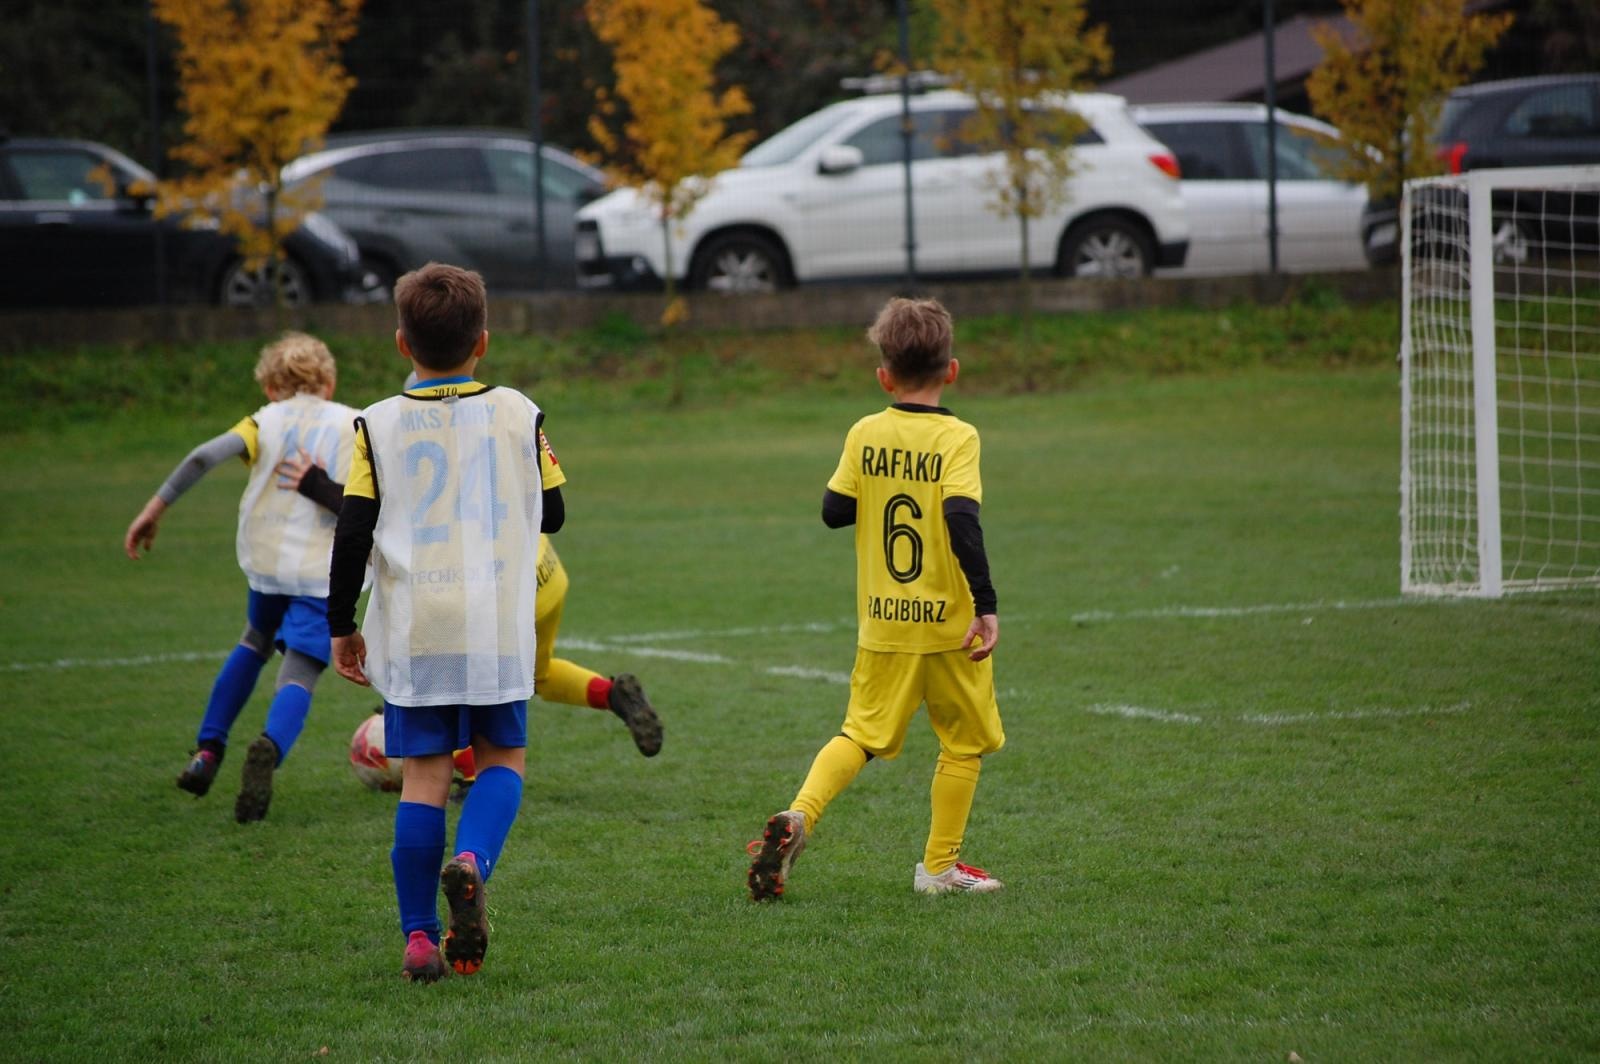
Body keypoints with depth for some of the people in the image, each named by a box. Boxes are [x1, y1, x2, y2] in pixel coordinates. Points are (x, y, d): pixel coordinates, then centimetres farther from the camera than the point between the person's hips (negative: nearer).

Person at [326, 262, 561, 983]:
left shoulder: (378, 426, -1)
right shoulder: (518, 415, 1)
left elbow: (352, 536, -3)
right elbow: (553, 513, 11)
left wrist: (341, 627, 7)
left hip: (412, 629, 0)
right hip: (497, 627, 0)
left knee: (423, 776, 5)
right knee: (502, 758, 13)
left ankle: (419, 936, 3)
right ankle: (472, 861, -17)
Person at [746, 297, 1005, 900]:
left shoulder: (865, 434, 0)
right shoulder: (957, 438, -11)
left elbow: (834, 510, 2)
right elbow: (962, 519, -23)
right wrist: (986, 606, -23)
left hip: (882, 625, 3)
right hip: (948, 623, -3)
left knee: (862, 735, 11)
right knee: (963, 743, 13)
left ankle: (798, 815, -13)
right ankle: (939, 866, 15)